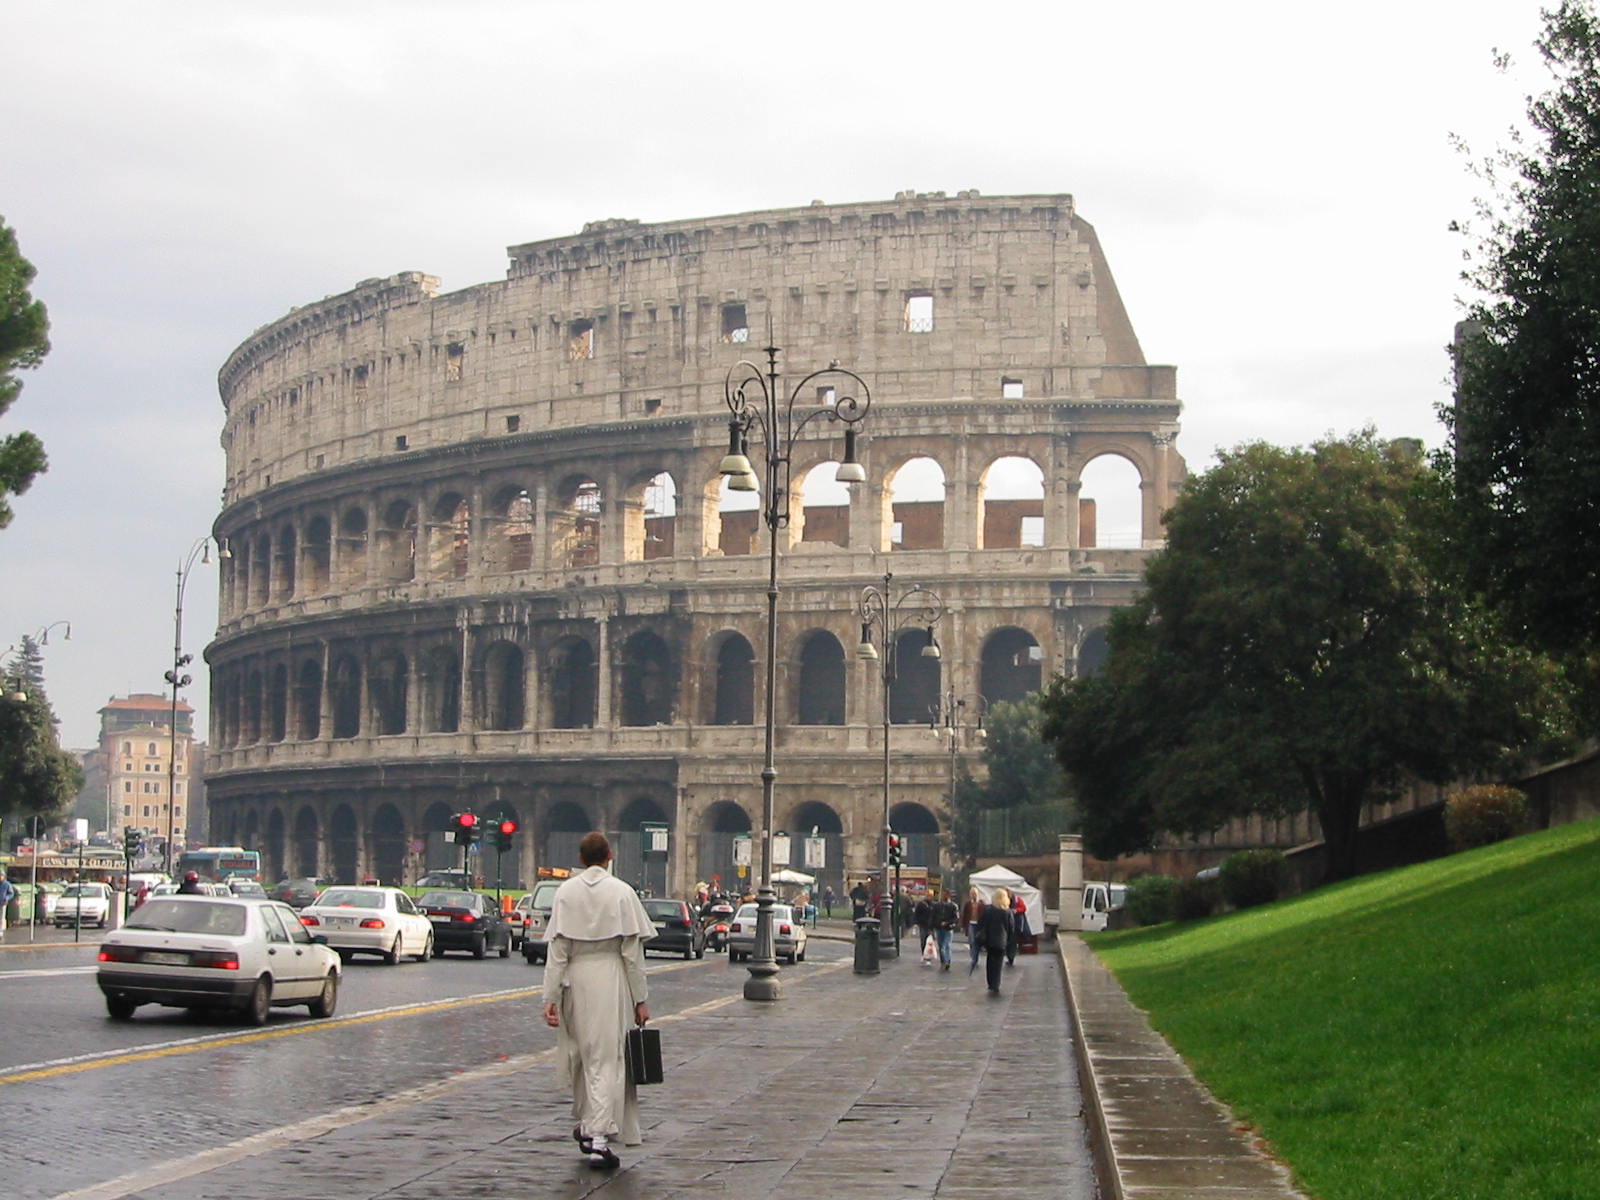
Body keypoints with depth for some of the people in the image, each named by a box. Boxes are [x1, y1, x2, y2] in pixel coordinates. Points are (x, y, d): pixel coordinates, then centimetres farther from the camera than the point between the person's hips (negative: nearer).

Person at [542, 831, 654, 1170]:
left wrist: (551, 997, -1)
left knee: (579, 1055, 19)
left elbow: (557, 950, -2)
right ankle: (599, 1136, -11)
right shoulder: (622, 892, -4)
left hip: (575, 979, 2)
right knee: (607, 1059, -3)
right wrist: (640, 999, 0)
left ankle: (587, 1126, 31)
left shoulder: (565, 892, 1)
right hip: (611, 980, -2)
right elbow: (632, 951, -4)